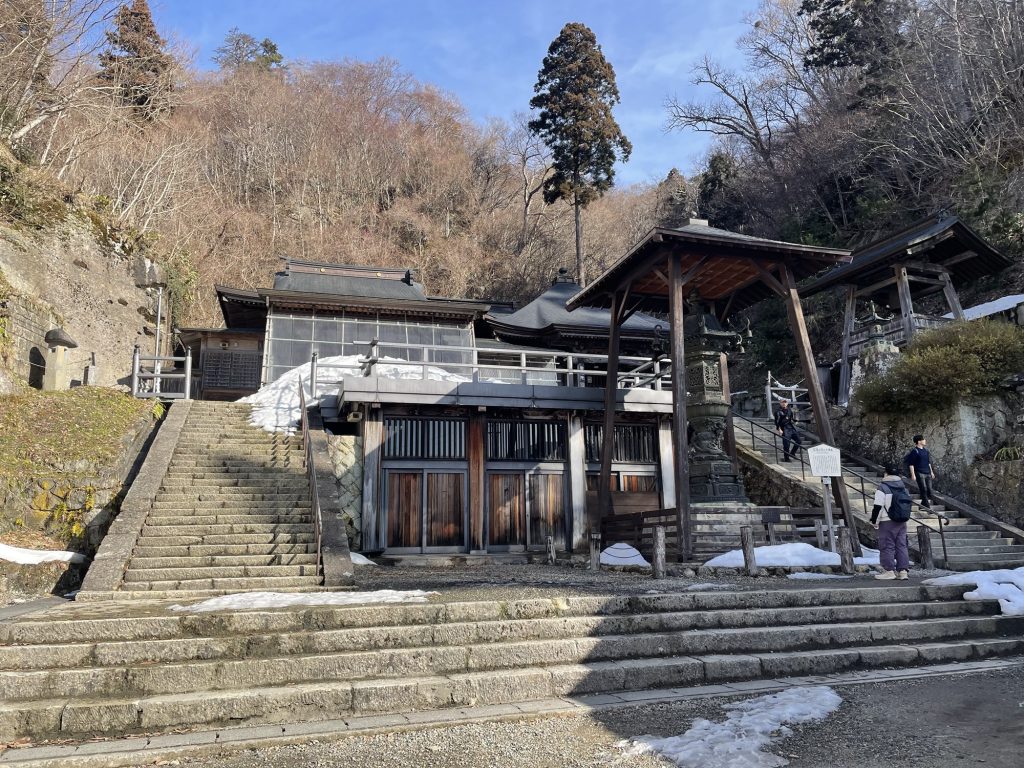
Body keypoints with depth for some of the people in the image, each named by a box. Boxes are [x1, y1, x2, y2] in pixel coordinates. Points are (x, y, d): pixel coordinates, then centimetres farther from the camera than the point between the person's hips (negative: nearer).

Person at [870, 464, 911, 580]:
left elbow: (878, 506, -16)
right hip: (902, 522, 7)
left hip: (887, 522, -7)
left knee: (887, 546, -1)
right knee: (902, 545, 10)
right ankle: (903, 570, 9)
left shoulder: (882, 487, -13)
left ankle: (889, 570, -1)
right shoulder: (903, 487, 9)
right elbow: (908, 503, 17)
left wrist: (874, 520, -5)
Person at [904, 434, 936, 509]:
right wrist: (913, 474, -16)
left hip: (927, 473, 7)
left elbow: (928, 462, 23)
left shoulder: (926, 450, 14)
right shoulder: (914, 451, -9)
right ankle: (927, 506, -6)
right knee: (923, 489, -9)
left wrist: (931, 472, 21)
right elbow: (911, 464, -11)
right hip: (920, 473, -7)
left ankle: (924, 504, 18)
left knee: (929, 489, 6)